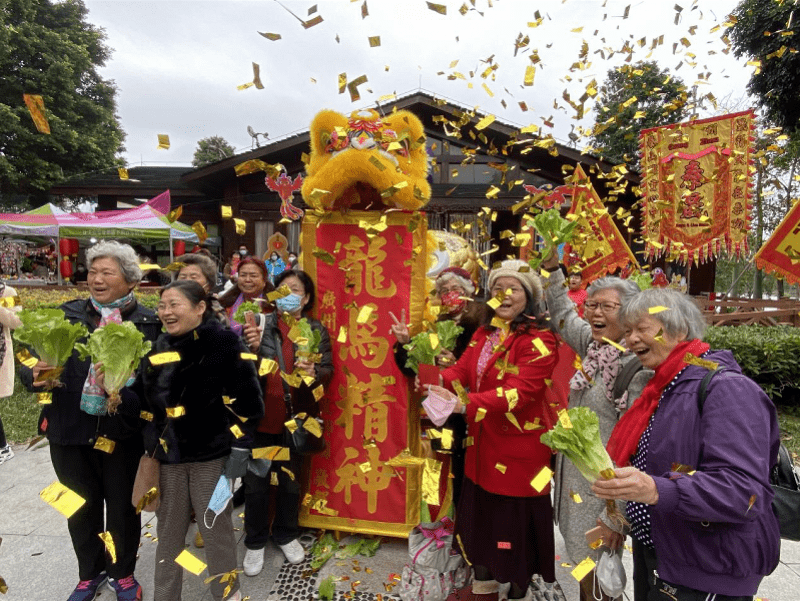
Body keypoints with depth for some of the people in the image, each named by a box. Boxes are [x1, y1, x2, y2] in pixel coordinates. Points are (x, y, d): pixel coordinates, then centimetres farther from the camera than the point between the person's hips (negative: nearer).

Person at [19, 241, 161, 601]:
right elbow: (31, 360, 1)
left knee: (122, 505, 14)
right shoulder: (67, 314, 1)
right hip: (69, 429, 3)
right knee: (81, 507, 19)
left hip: (122, 432, -2)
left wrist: (125, 388, -26)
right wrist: (35, 375, -21)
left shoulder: (148, 323, -6)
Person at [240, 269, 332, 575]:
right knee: (256, 482, 10)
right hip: (260, 416, 0)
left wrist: (314, 373, -25)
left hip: (295, 418, 1)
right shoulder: (260, 324, -2)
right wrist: (252, 347, -23)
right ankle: (255, 542, 32)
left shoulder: (317, 331, 0)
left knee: (290, 480, 16)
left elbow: (328, 370, -3)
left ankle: (286, 535, 39)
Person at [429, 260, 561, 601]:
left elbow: (519, 392, -26)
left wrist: (464, 404, -35)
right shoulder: (483, 335, 9)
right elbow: (461, 371, 0)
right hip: (483, 443, 7)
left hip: (519, 447, -7)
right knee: (480, 513, 20)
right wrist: (435, 380, -21)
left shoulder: (538, 340, -15)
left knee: (516, 521, 8)